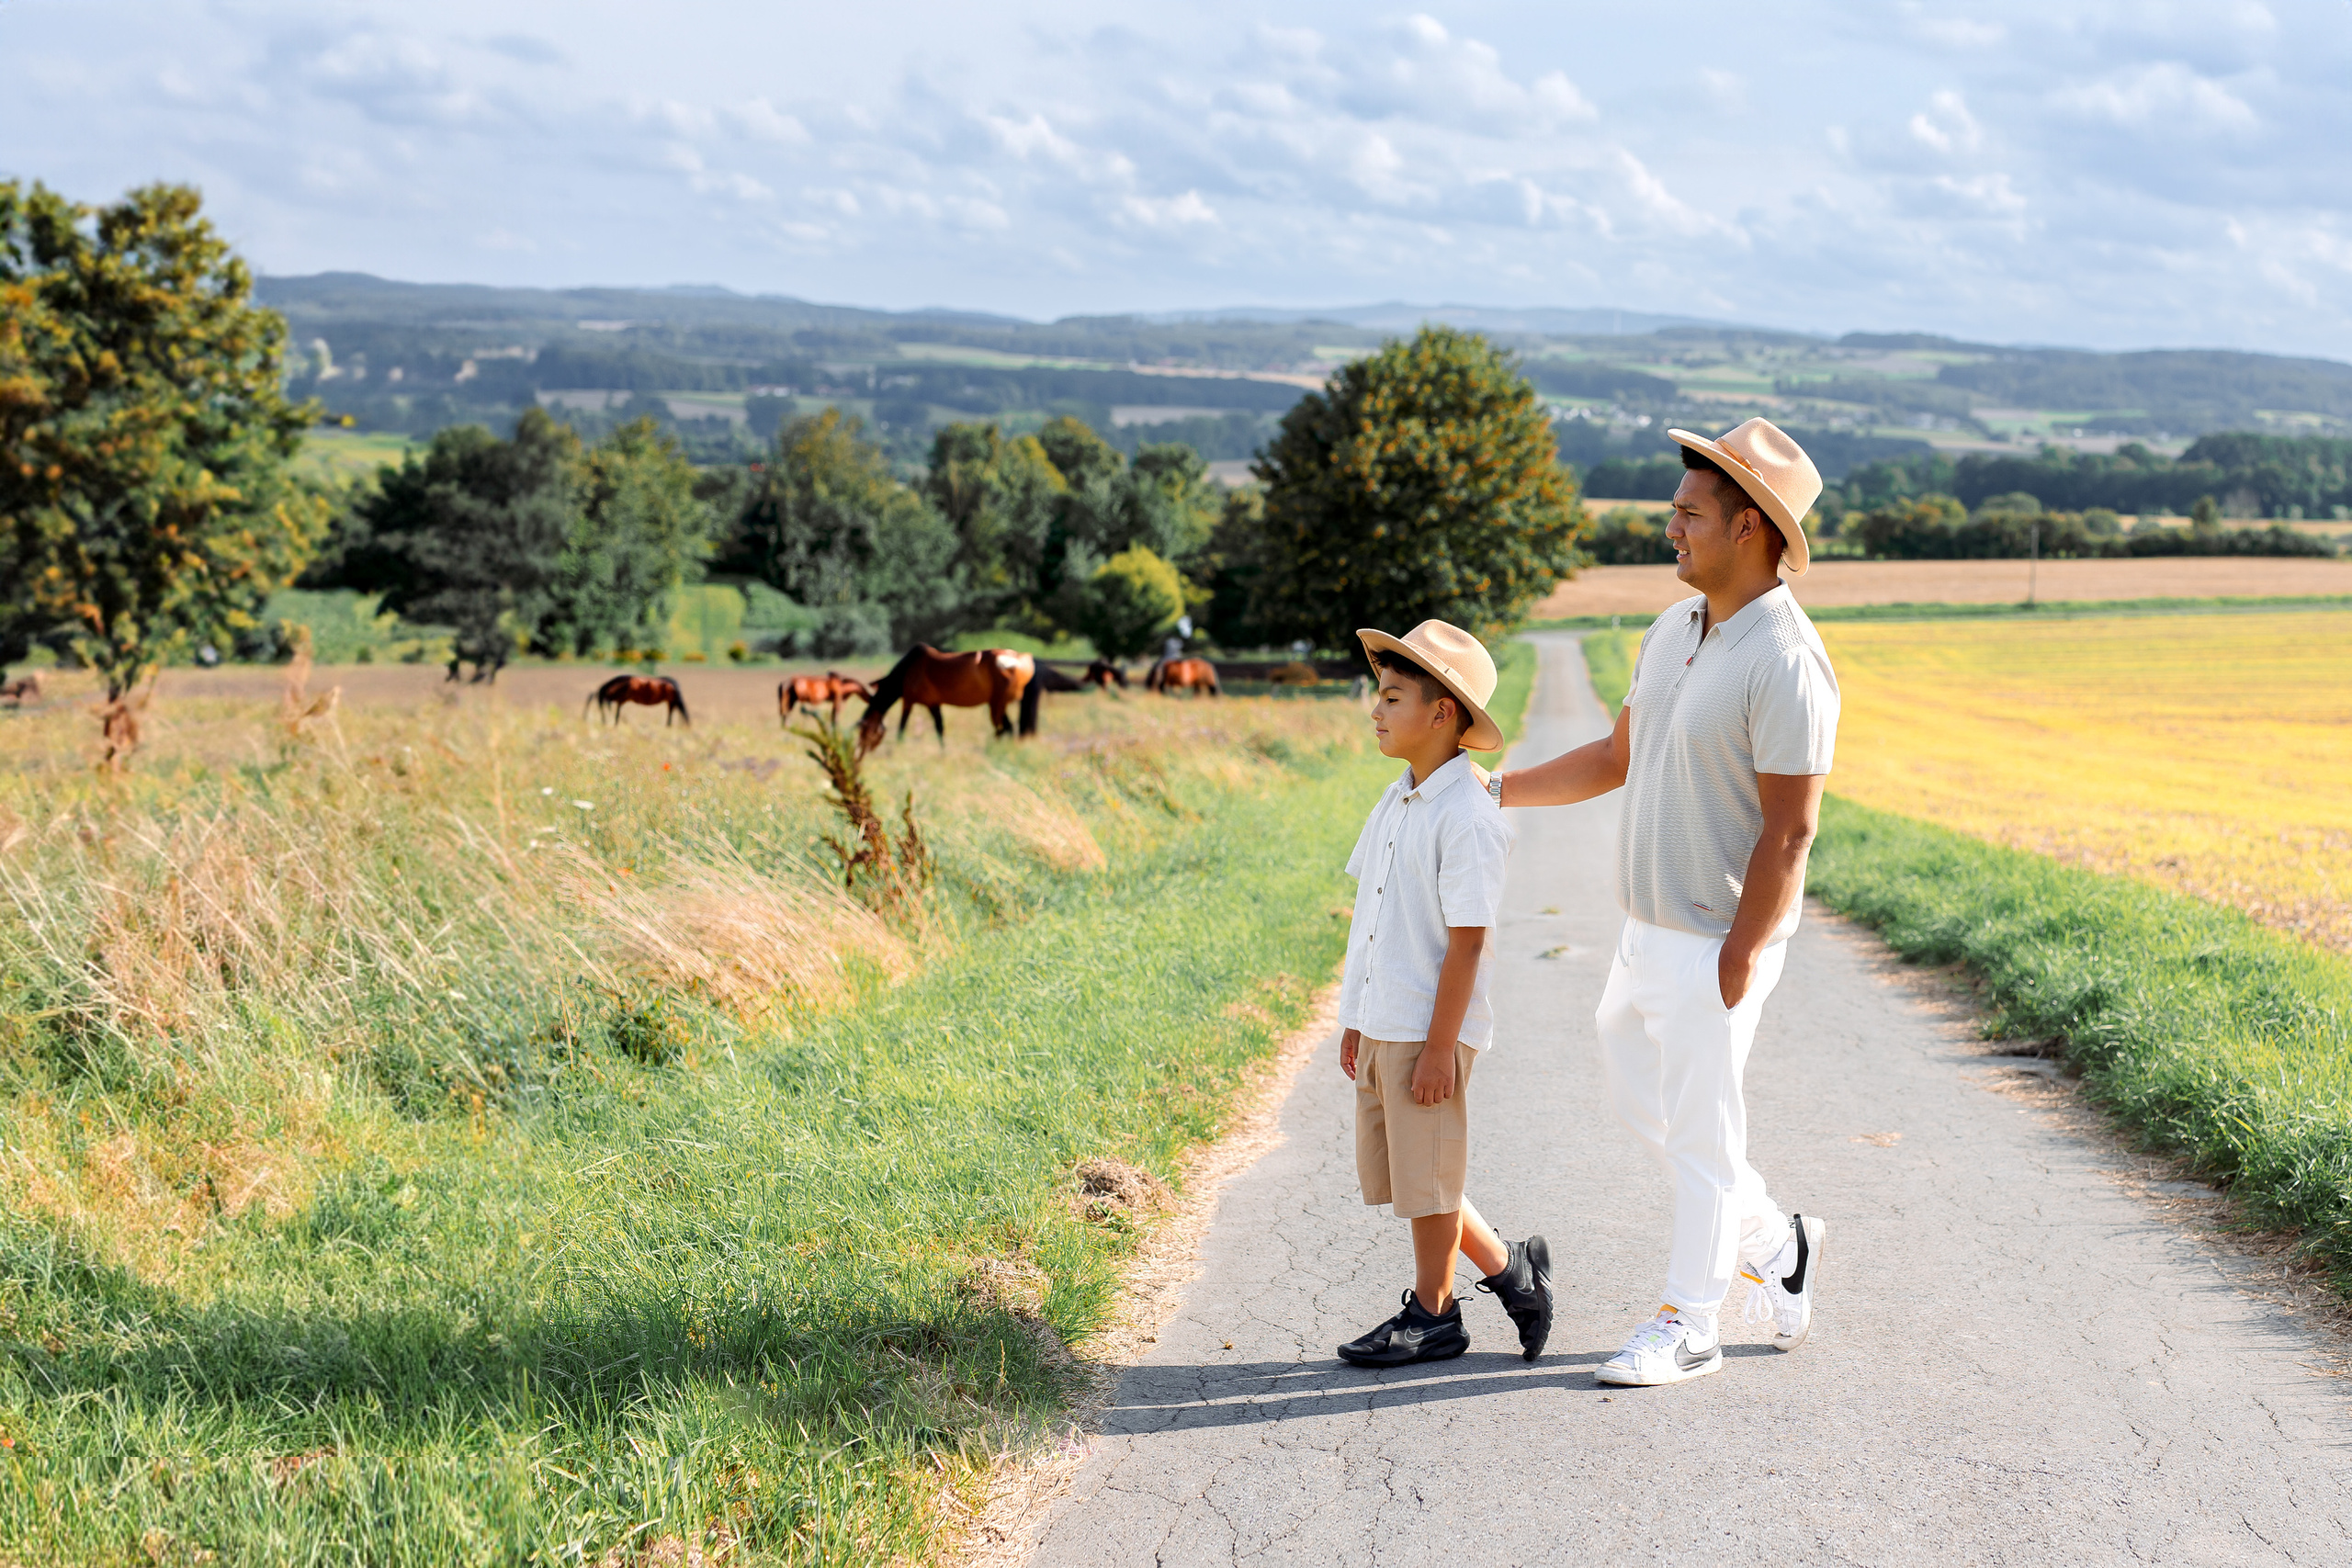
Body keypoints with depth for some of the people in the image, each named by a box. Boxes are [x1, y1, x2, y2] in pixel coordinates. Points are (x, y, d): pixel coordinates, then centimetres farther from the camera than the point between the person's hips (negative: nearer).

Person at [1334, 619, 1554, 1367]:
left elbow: (1467, 941, -18)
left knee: (1427, 1181, 3)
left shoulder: (1467, 816, -17)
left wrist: (1439, 1047, -18)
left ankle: (1432, 1315, 19)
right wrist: (1355, 1021, 16)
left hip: (1430, 1031, -9)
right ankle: (1509, 1269, 27)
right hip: (1380, 1025, 9)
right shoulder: (1396, 802, 10)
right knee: (1396, 1177, 14)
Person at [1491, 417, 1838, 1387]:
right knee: (1638, 1099, 19)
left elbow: (1789, 831, -22)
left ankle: (1687, 1327, 15)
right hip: (1649, 931, 9)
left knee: (1699, 1127, 2)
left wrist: (1737, 960, -22)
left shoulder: (1786, 663, -22)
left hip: (1718, 945, -9)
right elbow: (1619, 757, 18)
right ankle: (1774, 1245, 33)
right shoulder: (1675, 630, 7)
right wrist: (1496, 789, 17)